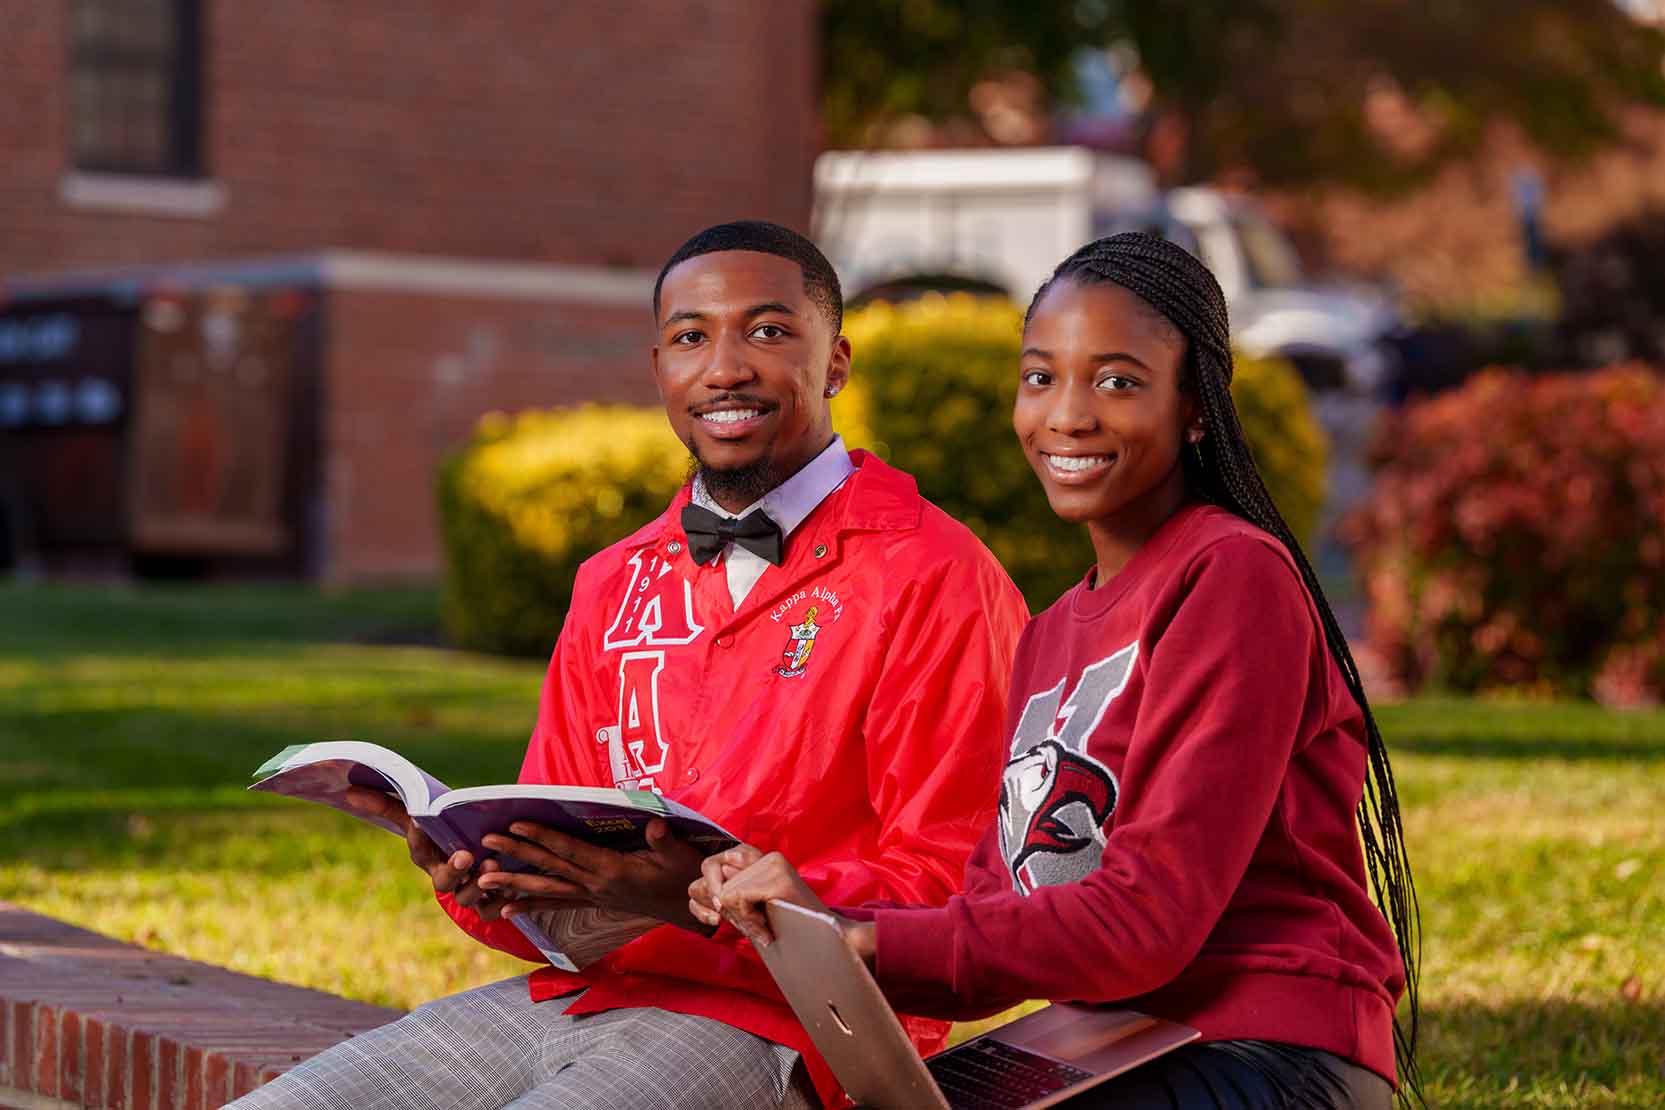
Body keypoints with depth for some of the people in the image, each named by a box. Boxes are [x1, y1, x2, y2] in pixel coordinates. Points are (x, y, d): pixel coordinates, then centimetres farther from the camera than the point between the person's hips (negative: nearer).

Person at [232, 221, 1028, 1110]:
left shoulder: (933, 580, -4)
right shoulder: (614, 587, 18)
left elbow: (945, 894, -10)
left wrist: (701, 897, -23)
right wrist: (480, 876, -8)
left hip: (768, 1032, -7)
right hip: (583, 993, 7)